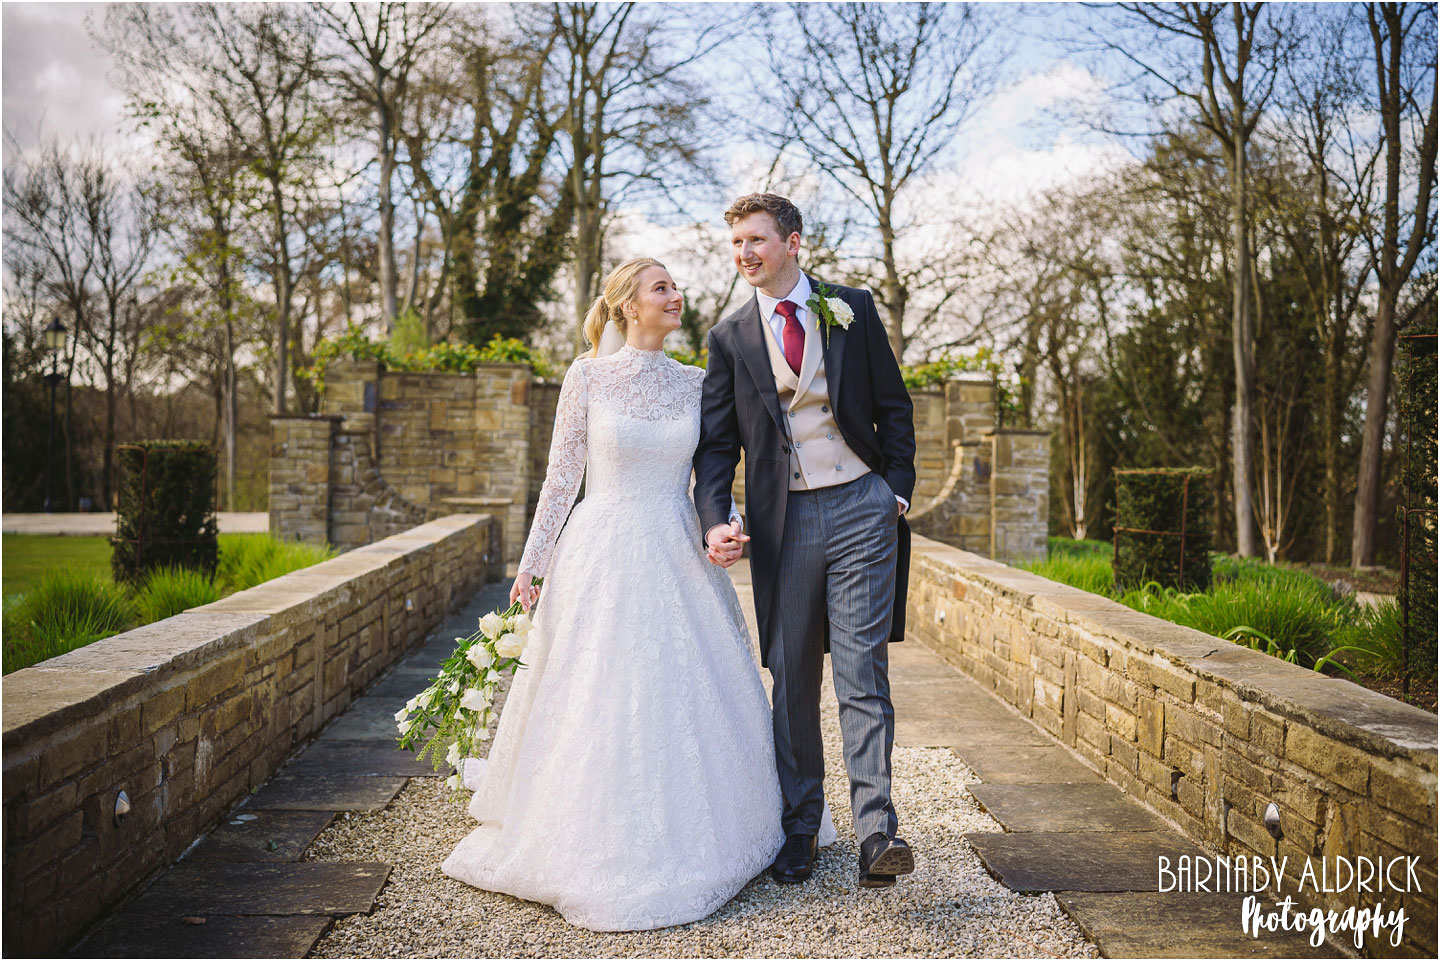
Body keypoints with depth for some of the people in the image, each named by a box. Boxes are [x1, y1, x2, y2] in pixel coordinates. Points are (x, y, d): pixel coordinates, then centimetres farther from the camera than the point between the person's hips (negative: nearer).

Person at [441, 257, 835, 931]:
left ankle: (684, 844, 25)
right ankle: (598, 850, 20)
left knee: (685, 697, 5)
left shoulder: (695, 383, 7)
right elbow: (562, 477, 0)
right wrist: (532, 564, 0)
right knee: (597, 700, 2)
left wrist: (729, 522, -8)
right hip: (602, 554, -3)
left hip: (676, 559, 3)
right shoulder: (588, 376, -2)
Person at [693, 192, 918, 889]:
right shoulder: (729, 337, 6)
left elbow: (893, 407, 10)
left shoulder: (853, 309, 6)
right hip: (784, 519, 2)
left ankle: (876, 832, -6)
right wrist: (714, 520, -11)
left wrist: (897, 490, 2)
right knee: (792, 679, 7)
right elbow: (716, 442, 4)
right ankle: (799, 828, 20)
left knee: (862, 673, -6)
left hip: (861, 509, -1)